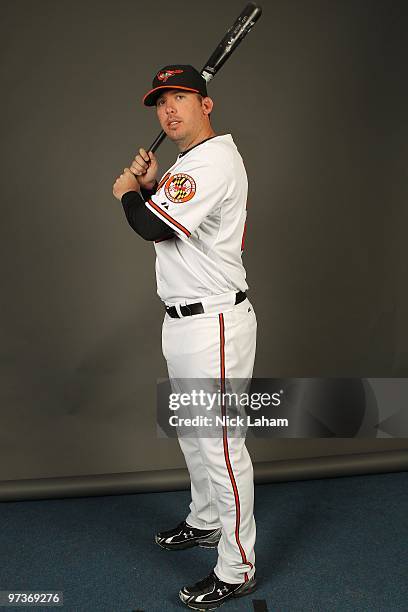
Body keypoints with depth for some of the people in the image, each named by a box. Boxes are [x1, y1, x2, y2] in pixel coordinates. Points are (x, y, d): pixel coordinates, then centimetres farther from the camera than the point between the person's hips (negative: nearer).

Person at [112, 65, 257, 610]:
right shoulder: (190, 162, 16)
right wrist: (148, 185, 5)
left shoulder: (214, 161, -18)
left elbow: (153, 227, -24)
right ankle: (205, 523, 43)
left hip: (214, 323, -11)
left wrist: (128, 191, -3)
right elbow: (165, 224, 21)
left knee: (220, 443, -3)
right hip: (183, 320, 11)